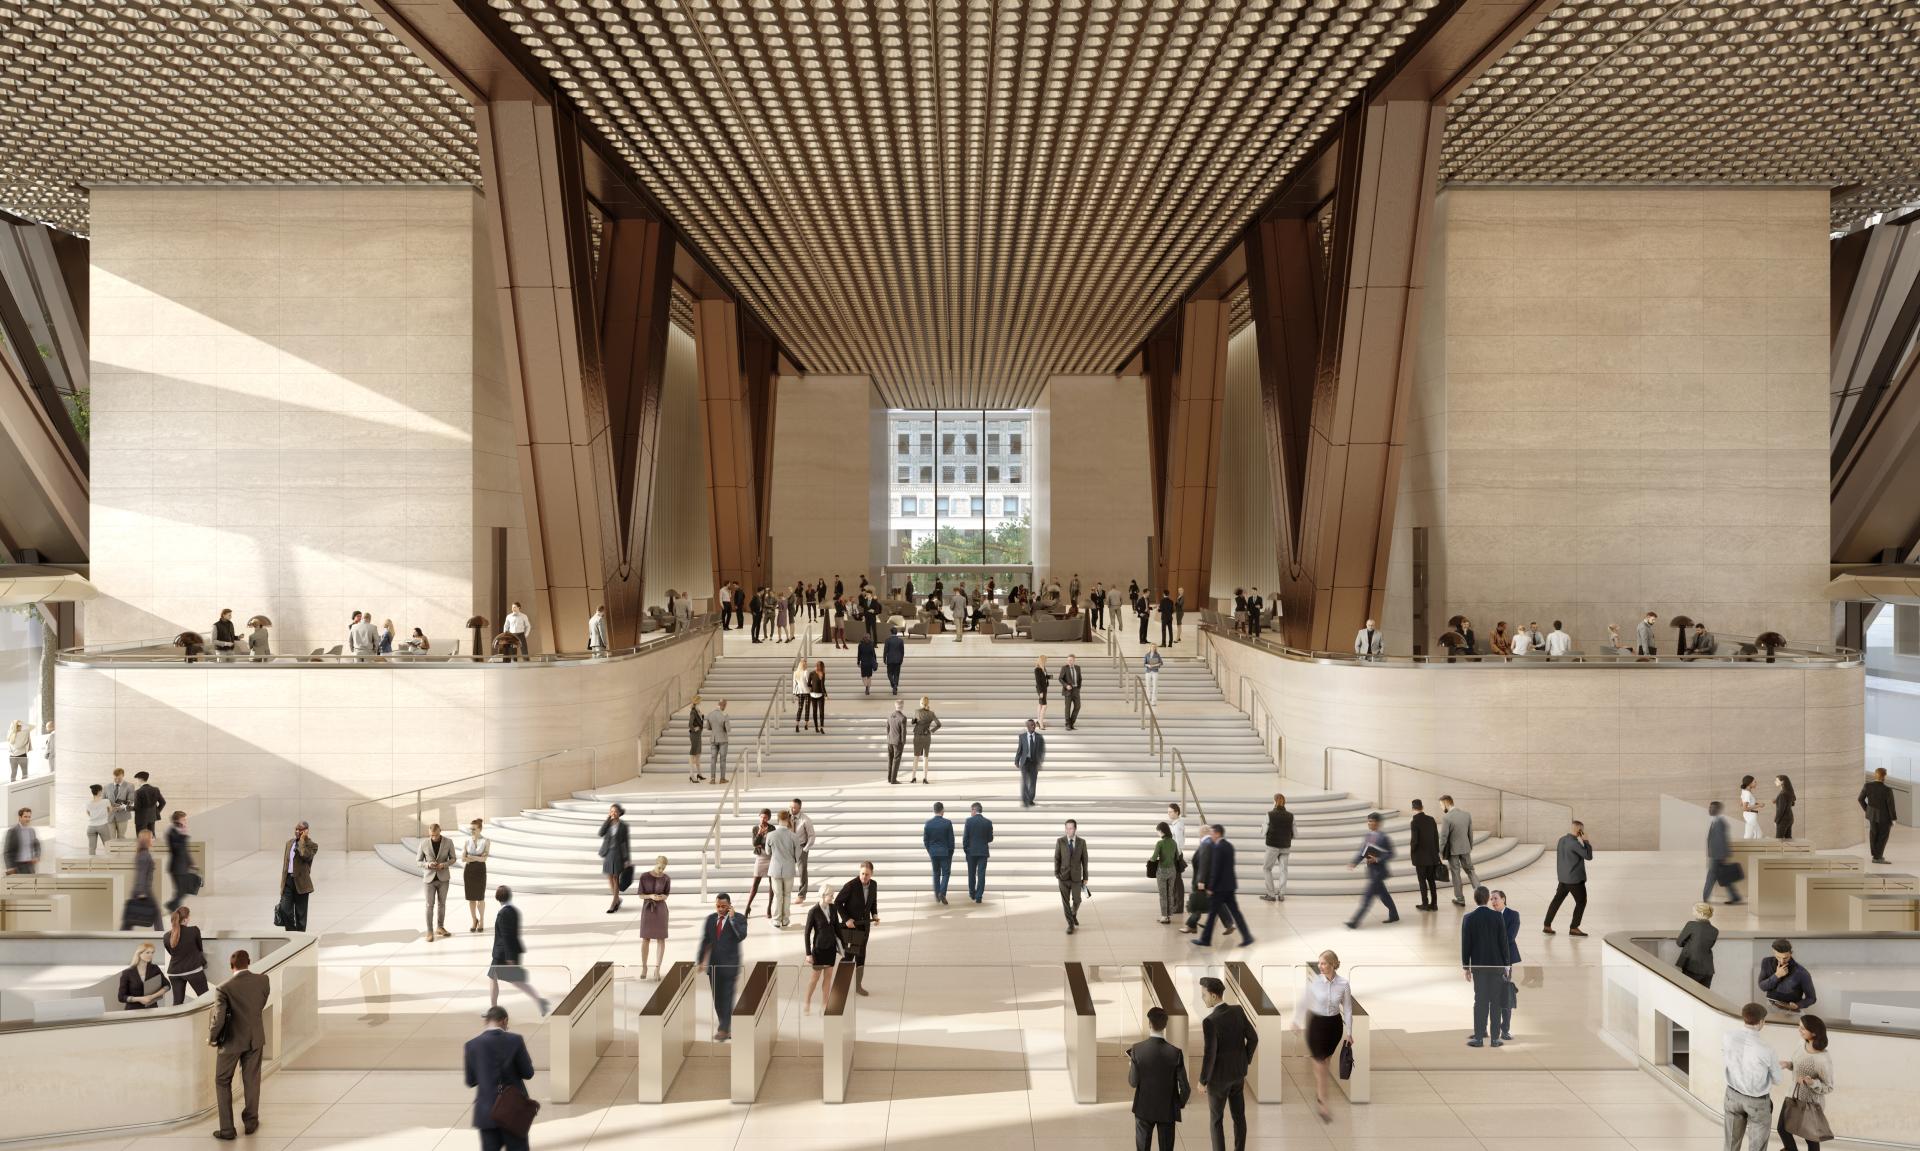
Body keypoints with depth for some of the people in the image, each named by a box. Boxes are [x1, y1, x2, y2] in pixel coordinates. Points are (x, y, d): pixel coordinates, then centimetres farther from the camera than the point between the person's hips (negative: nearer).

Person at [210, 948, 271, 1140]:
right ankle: (251, 1122, 30)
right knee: (252, 1081, 18)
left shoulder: (224, 989, -21)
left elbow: (219, 1020, -22)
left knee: (223, 1082, 14)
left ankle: (227, 1129, 15)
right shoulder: (263, 981, -10)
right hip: (255, 1038, 3)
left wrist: (212, 1035, -2)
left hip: (232, 1041, -3)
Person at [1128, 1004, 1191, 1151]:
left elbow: (1133, 1082, -10)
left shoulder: (1137, 1050, -18)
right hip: (1167, 1110, -1)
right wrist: (1181, 1102, 7)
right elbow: (1185, 1088, -14)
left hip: (1144, 1108, 1)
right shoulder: (1175, 1053, -20)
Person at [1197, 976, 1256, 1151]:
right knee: (1239, 1115, 19)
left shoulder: (1209, 1021, -30)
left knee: (1216, 1119, 13)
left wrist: (1202, 1080, -12)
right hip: (1238, 1071, 6)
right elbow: (1253, 1038, -2)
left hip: (1219, 1075, -6)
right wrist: (1246, 1059, 15)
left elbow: (1210, 1055, -27)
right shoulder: (1238, 1011, -10)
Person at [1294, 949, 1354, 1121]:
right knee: (1320, 1065, -1)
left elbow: (1347, 1009, -2)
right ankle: (1322, 1103, 9)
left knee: (1325, 1060, 17)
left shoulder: (1344, 984, -11)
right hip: (1316, 1023, -2)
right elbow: (1302, 1002, -3)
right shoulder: (1313, 981, -15)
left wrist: (1349, 1032, 0)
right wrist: (1297, 1022, 4)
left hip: (1334, 1024, 2)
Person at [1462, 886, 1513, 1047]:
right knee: (1496, 1001, 5)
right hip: (1496, 964, 0)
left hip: (1478, 965, 0)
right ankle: (1495, 1038, 7)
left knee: (1480, 1001, 4)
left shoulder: (1468, 918, -6)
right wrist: (1506, 964, 4)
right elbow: (1503, 941, -5)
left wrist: (1465, 967, 5)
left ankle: (1479, 1038, 3)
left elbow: (1466, 944, -4)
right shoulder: (1497, 916, -6)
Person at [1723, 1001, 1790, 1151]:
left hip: (1733, 1094, 4)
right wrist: (1779, 1066, 11)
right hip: (1757, 1101, -4)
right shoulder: (1765, 1049, -29)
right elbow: (1778, 1080, -12)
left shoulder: (1729, 1036, -18)